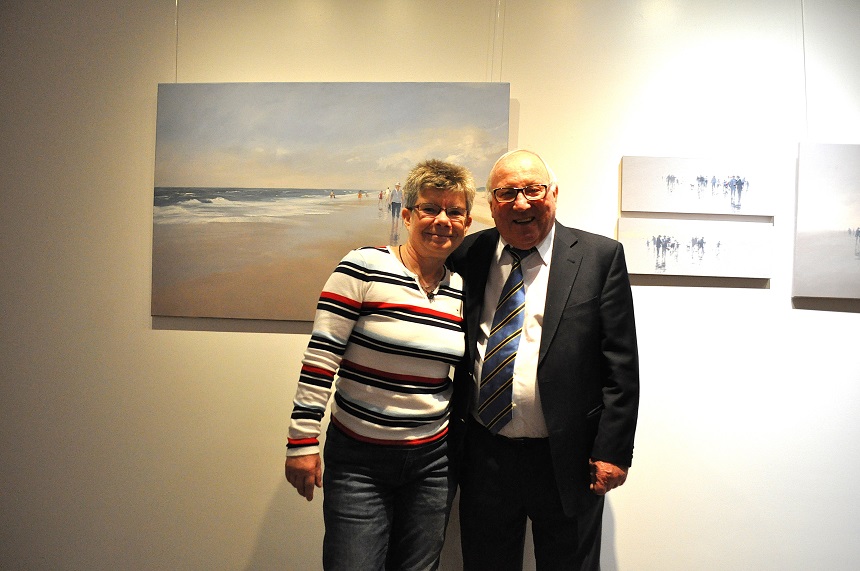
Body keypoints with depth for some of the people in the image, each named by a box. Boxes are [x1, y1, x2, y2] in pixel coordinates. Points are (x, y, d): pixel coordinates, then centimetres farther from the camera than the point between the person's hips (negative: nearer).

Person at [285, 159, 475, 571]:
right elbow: (320, 358, -12)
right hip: (358, 461, -4)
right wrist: (303, 441, -12)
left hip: (433, 460, 4)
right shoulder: (363, 268, -12)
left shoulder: (463, 291, 3)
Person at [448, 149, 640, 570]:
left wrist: (613, 452, -8)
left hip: (567, 461, -2)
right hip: (483, 455, 3)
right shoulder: (467, 255, 2)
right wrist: (450, 436, 6)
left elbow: (621, 366, -5)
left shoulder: (600, 257, -5)